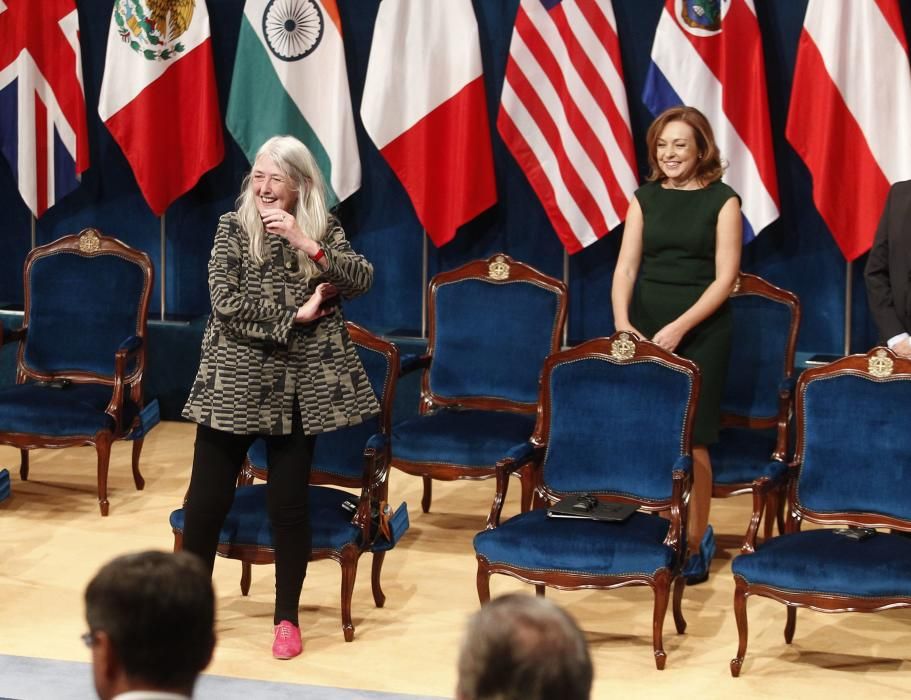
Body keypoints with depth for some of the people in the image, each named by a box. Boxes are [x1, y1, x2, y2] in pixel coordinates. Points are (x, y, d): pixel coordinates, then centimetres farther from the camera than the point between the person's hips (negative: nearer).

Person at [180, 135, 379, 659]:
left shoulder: (325, 229, 3)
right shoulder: (232, 228, -1)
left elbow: (362, 280, -11)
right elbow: (226, 303, -11)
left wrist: (307, 244, -22)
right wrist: (297, 313, -15)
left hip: (300, 386, 0)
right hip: (235, 382, 0)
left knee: (290, 503, 3)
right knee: (208, 499, 3)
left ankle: (287, 617, 18)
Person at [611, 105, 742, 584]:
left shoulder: (722, 201, -2)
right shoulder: (644, 198, 8)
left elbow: (724, 278, -7)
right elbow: (626, 266, 4)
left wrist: (679, 327, -17)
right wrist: (622, 323, -12)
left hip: (700, 332, -3)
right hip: (643, 329, 3)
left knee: (690, 440, -5)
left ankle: (694, 543, 5)